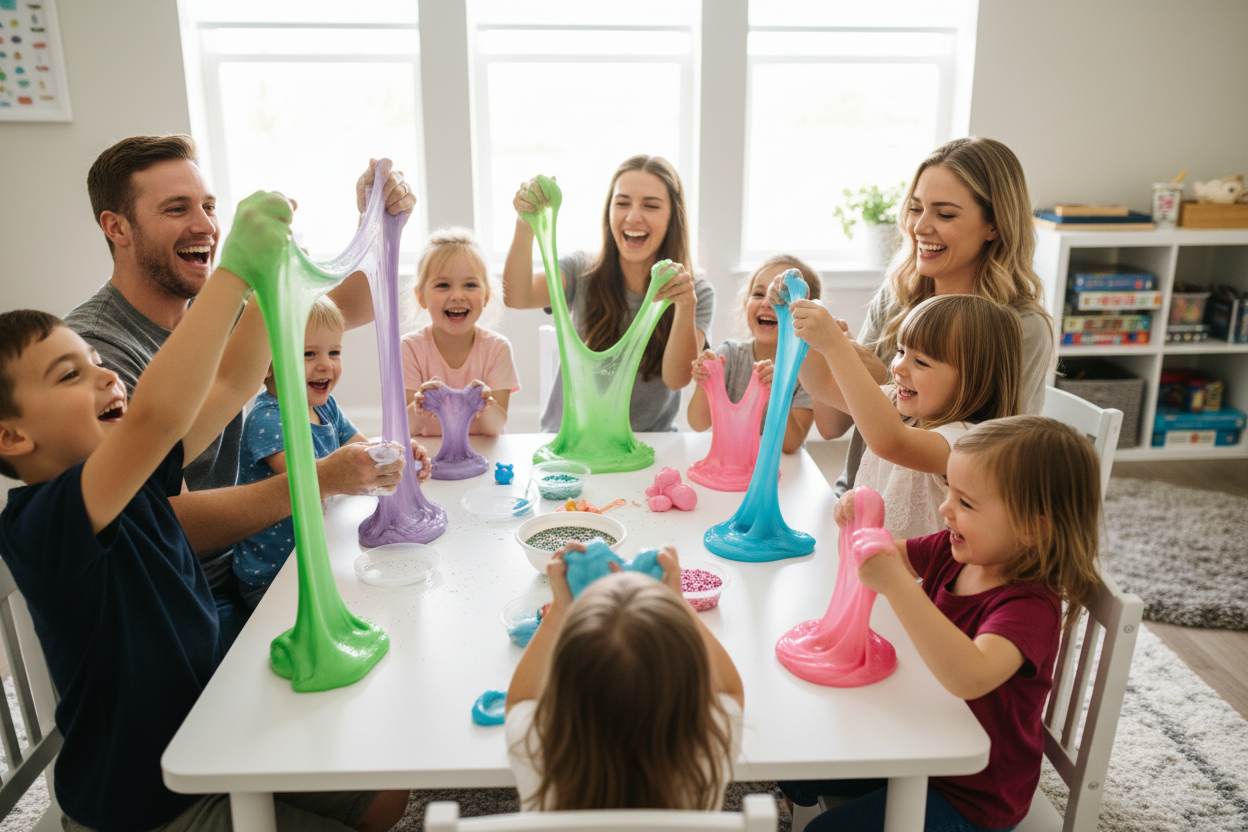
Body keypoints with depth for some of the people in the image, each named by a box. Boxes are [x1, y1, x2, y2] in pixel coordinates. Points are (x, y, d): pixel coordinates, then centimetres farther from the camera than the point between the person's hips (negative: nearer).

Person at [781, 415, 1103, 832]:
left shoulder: (1032, 606, -30)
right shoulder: (954, 552, -8)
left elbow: (971, 677, -48)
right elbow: (893, 555, 6)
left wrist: (896, 586, -51)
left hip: (971, 797, -7)